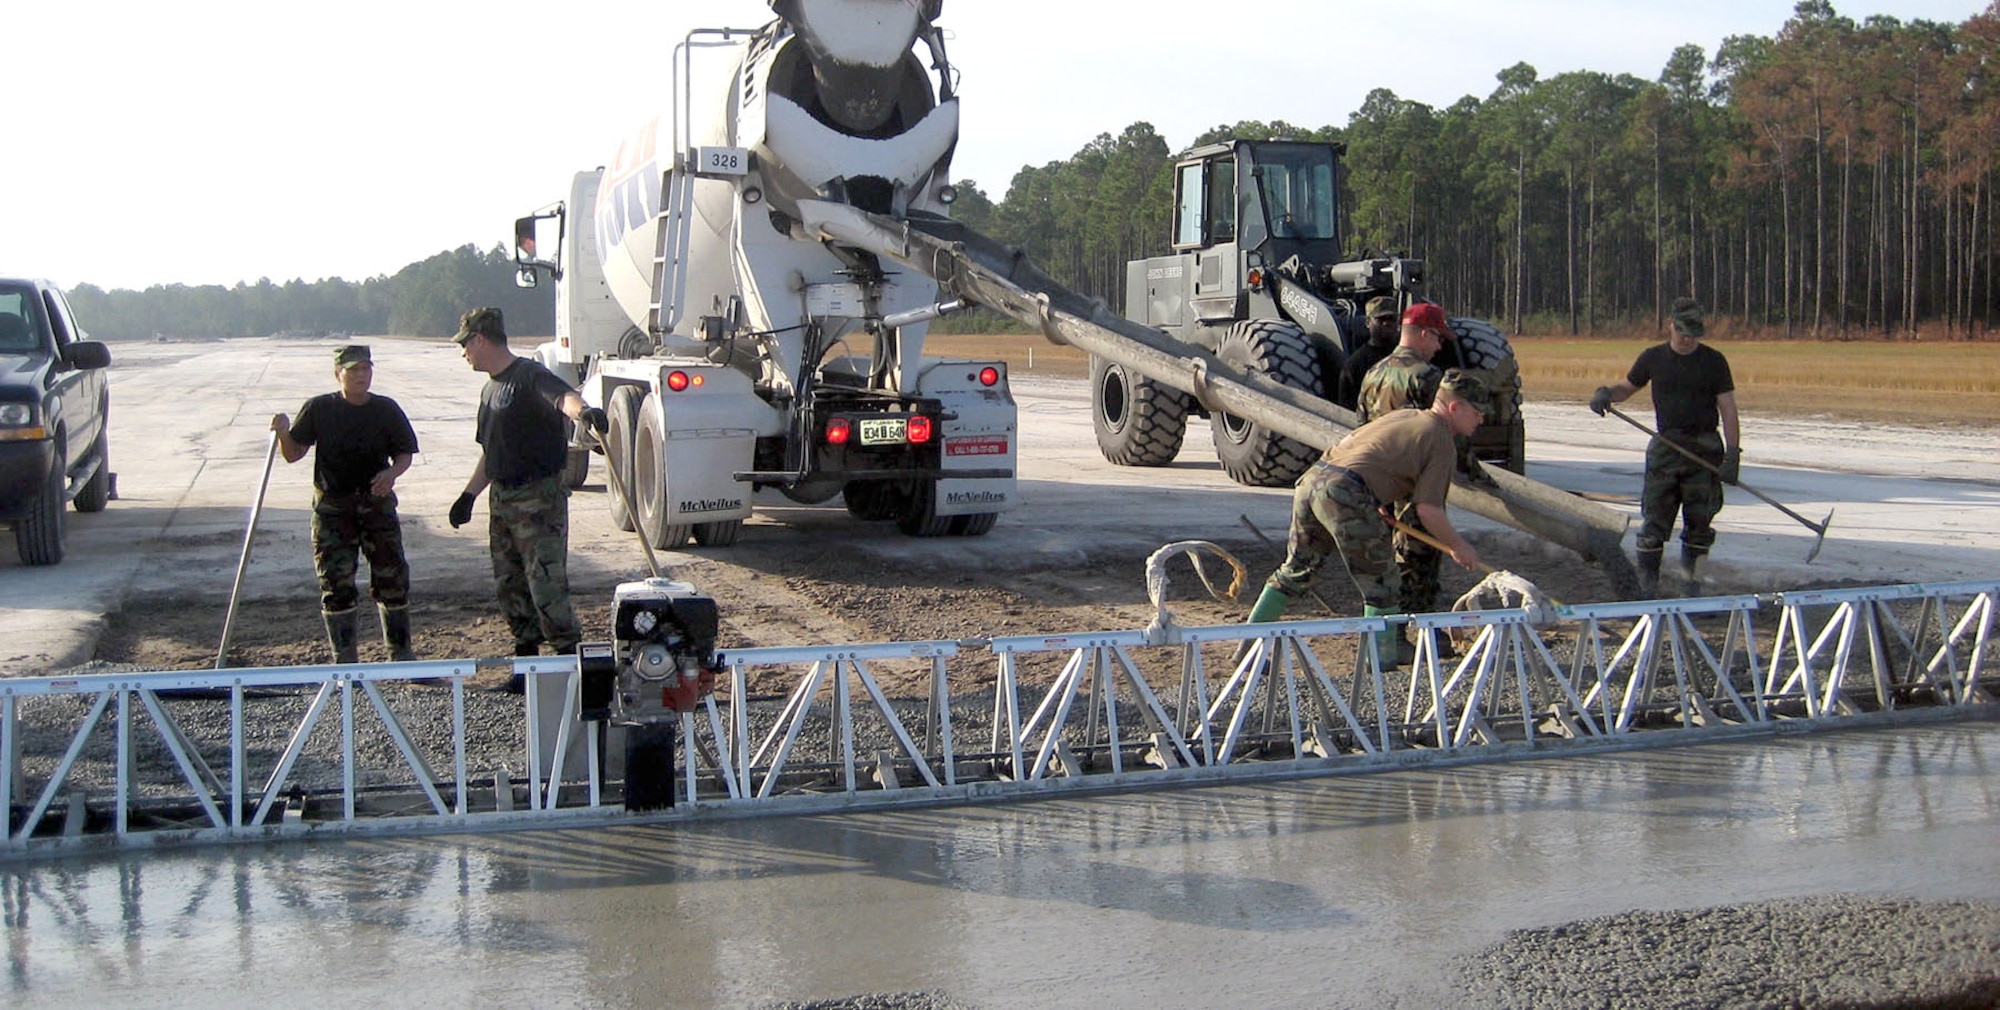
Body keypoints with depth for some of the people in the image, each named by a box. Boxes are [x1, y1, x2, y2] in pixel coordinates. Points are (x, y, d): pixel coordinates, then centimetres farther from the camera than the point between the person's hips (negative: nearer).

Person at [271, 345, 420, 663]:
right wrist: (284, 433, -19)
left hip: (377, 504, 1)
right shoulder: (319, 409, -1)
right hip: (332, 509, -1)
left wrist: (392, 473, -13)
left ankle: (401, 652, 16)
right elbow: (293, 454, 1)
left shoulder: (386, 410, 3)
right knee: (337, 585, -1)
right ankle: (345, 658, 8)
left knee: (392, 578, 3)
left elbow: (404, 454, 8)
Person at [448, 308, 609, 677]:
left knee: (547, 584, -10)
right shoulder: (490, 390, 19)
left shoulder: (529, 375, -11)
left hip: (539, 498, -9)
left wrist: (582, 410, -56)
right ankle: (527, 657, 20)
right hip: (501, 500, 9)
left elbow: (561, 396, -34)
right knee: (509, 585, 11)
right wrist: (469, 495, 25)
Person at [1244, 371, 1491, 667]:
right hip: (1344, 493, -8)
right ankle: (1382, 655, 13)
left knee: (1295, 570, 18)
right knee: (1377, 578, 7)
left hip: (1311, 477, 8)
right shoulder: (1440, 443, 2)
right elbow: (1428, 510, -2)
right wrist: (1458, 547, 13)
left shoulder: (1401, 415, 25)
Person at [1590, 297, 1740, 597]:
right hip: (1665, 446, 1)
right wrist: (1605, 394, -5)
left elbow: (1727, 408, -1)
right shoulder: (1653, 358, 6)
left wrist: (1733, 453, -10)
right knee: (1654, 518, -2)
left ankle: (1692, 583, 13)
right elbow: (1627, 387, 19)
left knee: (1699, 521, 3)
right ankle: (1645, 587, 3)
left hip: (1704, 449, -1)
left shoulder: (1713, 361, 2)